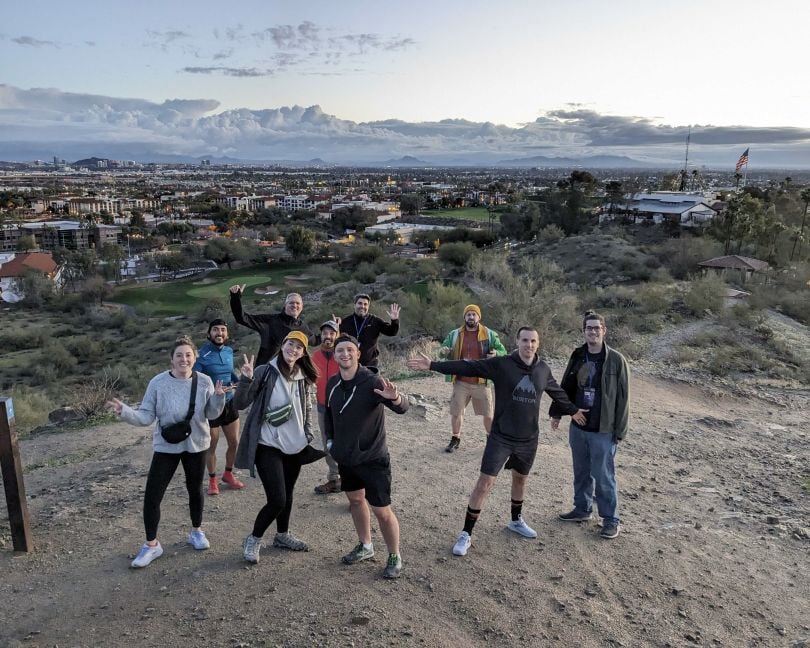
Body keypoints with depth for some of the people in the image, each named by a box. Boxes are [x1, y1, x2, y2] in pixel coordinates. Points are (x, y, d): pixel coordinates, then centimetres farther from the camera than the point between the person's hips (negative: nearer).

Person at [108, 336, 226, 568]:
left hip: (196, 445, 1)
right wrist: (124, 411, -28)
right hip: (166, 447, -1)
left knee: (195, 490, 18)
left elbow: (212, 414, -5)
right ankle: (151, 545, 17)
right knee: (152, 496, -2)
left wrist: (218, 398, -23)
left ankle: (196, 532, 41)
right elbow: (146, 416, -12)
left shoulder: (204, 382, -10)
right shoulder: (158, 383, -14)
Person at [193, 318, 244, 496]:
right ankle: (212, 479, 33)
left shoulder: (229, 351, -1)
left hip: (229, 403, 5)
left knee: (234, 443, 14)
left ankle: (228, 474, 38)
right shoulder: (202, 355, -19)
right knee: (211, 446, 11)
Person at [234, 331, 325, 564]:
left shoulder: (302, 378, 4)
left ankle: (282, 535, 41)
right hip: (268, 446, -5)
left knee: (287, 495, 19)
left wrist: (308, 435, 9)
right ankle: (253, 539, 15)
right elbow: (240, 403, -13)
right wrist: (246, 379, -28)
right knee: (277, 499, -10)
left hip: (294, 446, 6)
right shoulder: (265, 372, -11)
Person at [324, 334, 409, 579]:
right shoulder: (333, 383, -2)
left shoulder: (372, 382, -22)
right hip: (345, 458, 7)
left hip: (372, 459, -6)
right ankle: (365, 546, 42)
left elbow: (402, 408, -34)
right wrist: (330, 439, 11)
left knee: (382, 511, 0)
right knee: (355, 500, 21)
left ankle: (395, 557, 21)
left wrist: (395, 398, -55)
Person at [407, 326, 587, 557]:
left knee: (521, 479, 22)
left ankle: (516, 521, 47)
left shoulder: (543, 370, -1)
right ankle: (466, 534, 8)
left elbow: (557, 392, 19)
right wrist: (433, 365, -28)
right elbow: (467, 367, -19)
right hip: (500, 437, -4)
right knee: (485, 483, -5)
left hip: (529, 439, 4)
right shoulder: (501, 364, -14)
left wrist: (573, 410, 32)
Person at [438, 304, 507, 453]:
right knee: (456, 412, 8)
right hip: (461, 382, 1)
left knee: (488, 414, 8)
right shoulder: (454, 334, 3)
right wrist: (444, 351, -17)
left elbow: (503, 351, 1)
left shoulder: (489, 334, -2)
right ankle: (455, 439, 30)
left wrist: (496, 354, -23)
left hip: (481, 383, -1)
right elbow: (443, 350, 8)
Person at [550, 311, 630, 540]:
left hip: (603, 431, -5)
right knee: (581, 472, 17)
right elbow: (566, 387, 13)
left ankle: (611, 519, 18)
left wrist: (620, 430, -11)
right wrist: (556, 412, 7)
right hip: (578, 427, 5)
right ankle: (582, 508, 33)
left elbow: (623, 397, -9)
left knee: (603, 476, 3)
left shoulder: (616, 360, -10)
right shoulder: (577, 357, 4)